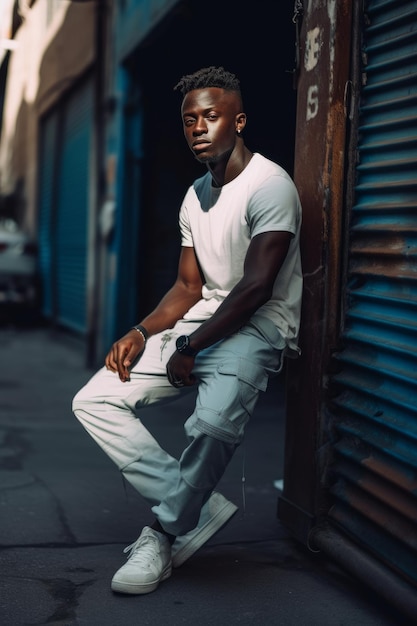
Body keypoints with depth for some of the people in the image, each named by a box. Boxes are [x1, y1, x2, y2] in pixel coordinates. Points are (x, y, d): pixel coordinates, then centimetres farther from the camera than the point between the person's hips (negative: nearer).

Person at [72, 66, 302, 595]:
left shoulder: (269, 186, -12)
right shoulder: (195, 197, 14)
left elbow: (256, 288, -18)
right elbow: (189, 285, 14)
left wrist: (190, 348, -15)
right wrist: (142, 332, -2)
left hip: (257, 328, -8)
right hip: (201, 322, 8)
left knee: (215, 421, -38)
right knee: (94, 401, -4)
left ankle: (166, 534, -11)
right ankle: (200, 508, -8)